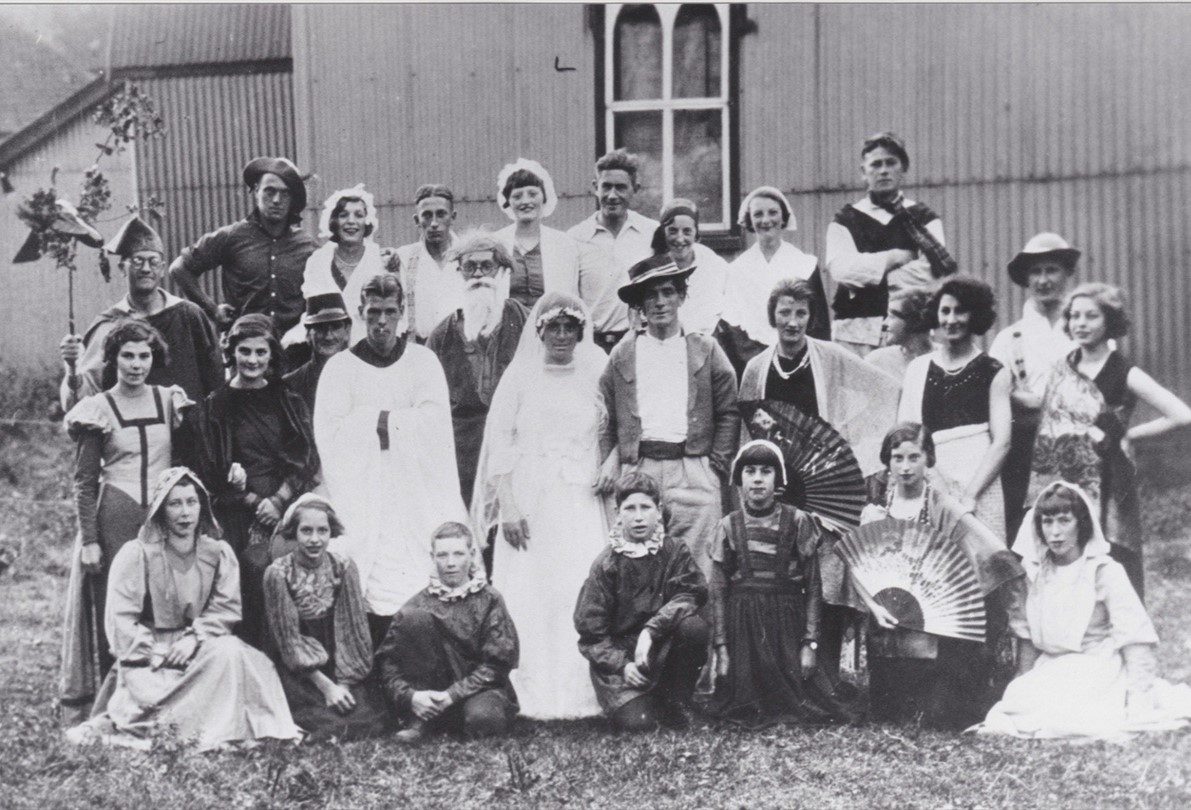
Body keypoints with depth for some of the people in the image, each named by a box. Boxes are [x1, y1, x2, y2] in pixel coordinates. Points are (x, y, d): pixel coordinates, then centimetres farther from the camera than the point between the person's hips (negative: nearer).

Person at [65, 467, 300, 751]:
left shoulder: (219, 553, 3)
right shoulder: (136, 554, -7)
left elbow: (225, 609, -1)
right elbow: (120, 619, -10)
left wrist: (194, 637, -17)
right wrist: (153, 657, -17)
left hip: (198, 648, 4)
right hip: (148, 654, -4)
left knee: (229, 652, -28)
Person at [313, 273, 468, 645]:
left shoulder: (423, 360, 11)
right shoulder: (340, 367, 9)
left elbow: (436, 420, -1)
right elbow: (328, 432, -2)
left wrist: (379, 418, -5)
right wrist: (403, 418, -6)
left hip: (418, 492, 1)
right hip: (364, 497, -1)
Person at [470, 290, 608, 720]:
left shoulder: (596, 375, 8)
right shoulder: (520, 376, 6)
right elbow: (500, 442, 2)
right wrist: (507, 505, -6)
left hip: (581, 504, 1)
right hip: (528, 502, 0)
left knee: (582, 596, -6)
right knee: (527, 598, -4)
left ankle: (581, 692, -1)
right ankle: (528, 696, 0)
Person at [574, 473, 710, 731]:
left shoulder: (675, 552, 0)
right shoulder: (606, 564, -5)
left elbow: (690, 595, -15)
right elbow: (591, 634, -5)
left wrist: (650, 630, -28)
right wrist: (623, 665, -20)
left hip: (664, 648, 2)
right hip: (617, 657, -2)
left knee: (694, 627, -28)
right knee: (637, 723, -26)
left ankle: (675, 702, -6)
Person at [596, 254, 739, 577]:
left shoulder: (705, 350, 12)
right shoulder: (623, 353, 13)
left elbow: (729, 413, 11)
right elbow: (605, 416, 13)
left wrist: (717, 464, 2)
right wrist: (609, 462, -1)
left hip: (693, 473, 0)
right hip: (637, 471, 1)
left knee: (697, 568, -7)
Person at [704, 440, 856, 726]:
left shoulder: (798, 522, 1)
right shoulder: (728, 527, 4)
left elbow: (813, 588, 1)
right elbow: (718, 592, 4)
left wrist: (810, 643, -6)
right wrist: (721, 648, -3)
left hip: (788, 622, -1)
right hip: (741, 625, 1)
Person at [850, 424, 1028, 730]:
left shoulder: (945, 509, -6)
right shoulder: (874, 512, 5)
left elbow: (994, 554, -15)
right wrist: (874, 606, -14)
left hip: (937, 634, -3)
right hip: (886, 633, 4)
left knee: (937, 719, -7)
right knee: (886, 716, 7)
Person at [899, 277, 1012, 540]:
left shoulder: (994, 373, 8)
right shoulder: (917, 370, 14)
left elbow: (1002, 442, 1)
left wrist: (969, 495, -9)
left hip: (981, 487, -2)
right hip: (930, 486, 2)